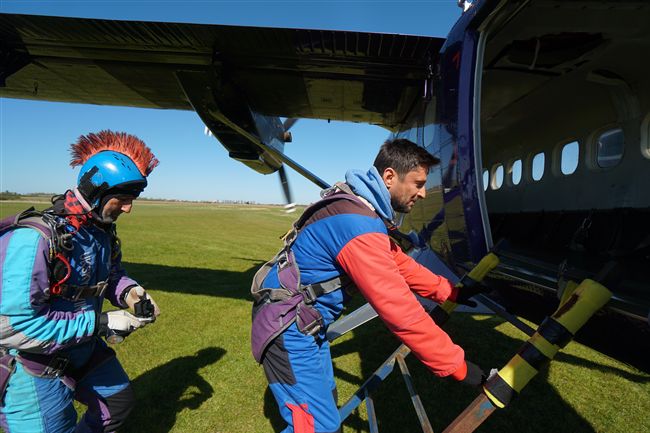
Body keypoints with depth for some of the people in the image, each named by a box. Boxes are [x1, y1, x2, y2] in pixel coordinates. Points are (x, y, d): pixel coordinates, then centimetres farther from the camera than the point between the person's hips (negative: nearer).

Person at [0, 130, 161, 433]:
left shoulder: (101, 231, -5)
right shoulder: (34, 239, -31)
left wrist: (129, 293, -12)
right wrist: (102, 324, -29)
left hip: (84, 349, 8)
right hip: (32, 366, -8)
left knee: (119, 402, 22)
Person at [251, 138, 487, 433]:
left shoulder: (361, 207, 5)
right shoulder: (358, 225, -29)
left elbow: (397, 263, 13)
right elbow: (400, 310, -29)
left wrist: (448, 292, 15)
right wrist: (456, 365, -19)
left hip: (305, 322, 10)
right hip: (289, 329, -10)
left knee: (325, 403, 22)